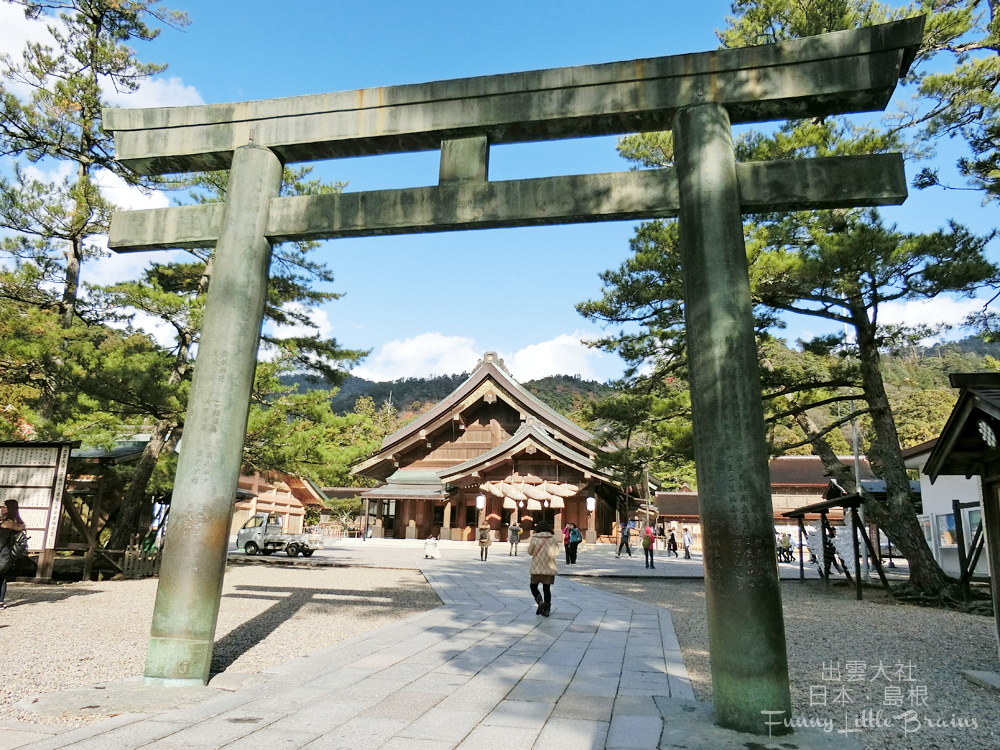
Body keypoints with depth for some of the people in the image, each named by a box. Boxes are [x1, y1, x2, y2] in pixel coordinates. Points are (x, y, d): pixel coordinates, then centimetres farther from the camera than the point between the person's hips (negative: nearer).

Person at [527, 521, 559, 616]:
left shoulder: (534, 538, -7)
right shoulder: (552, 538, -2)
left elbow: (530, 552, 1)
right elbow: (556, 552, 4)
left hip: (537, 567, -2)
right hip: (549, 567, 2)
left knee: (533, 586, 11)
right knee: (547, 588, 10)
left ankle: (540, 601, -14)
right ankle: (547, 610, 9)